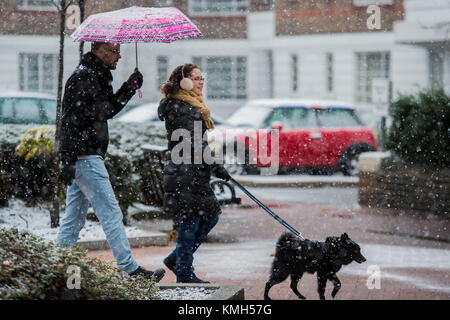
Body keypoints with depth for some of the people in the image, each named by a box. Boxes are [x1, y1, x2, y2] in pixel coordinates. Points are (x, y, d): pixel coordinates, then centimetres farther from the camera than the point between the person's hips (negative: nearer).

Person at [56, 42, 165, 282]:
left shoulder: (98, 78, 16)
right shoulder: (83, 79, -15)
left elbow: (108, 110, 27)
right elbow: (70, 121, -20)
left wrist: (130, 88, 14)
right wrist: (69, 161, -24)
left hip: (80, 160, 10)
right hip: (85, 158, -10)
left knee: (74, 217, 12)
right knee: (111, 213, -7)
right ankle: (130, 269, -4)